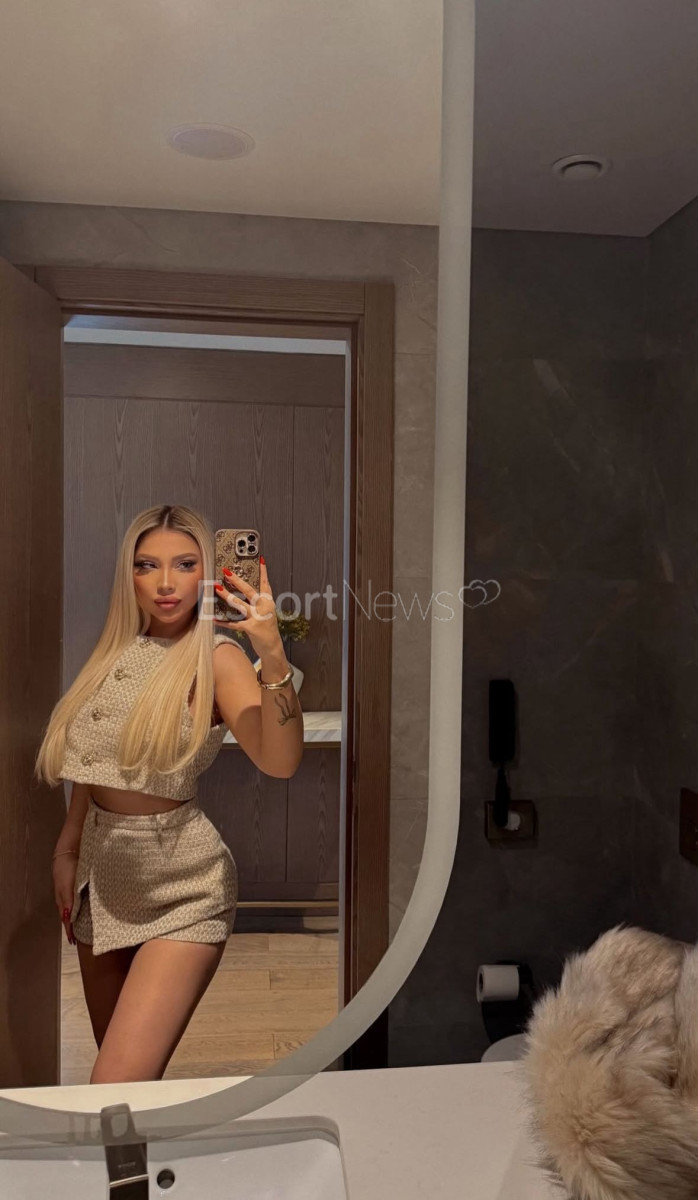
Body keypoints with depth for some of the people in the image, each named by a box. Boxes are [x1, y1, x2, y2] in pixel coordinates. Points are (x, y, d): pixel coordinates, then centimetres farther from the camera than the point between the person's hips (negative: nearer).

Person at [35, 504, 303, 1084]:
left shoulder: (217, 657, -14)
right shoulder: (116, 651, 3)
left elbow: (280, 761, -30)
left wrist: (273, 656, -43)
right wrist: (67, 849, 14)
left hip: (182, 889, -6)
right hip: (102, 875, 6)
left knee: (117, 1086, -11)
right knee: (119, 1061, 19)